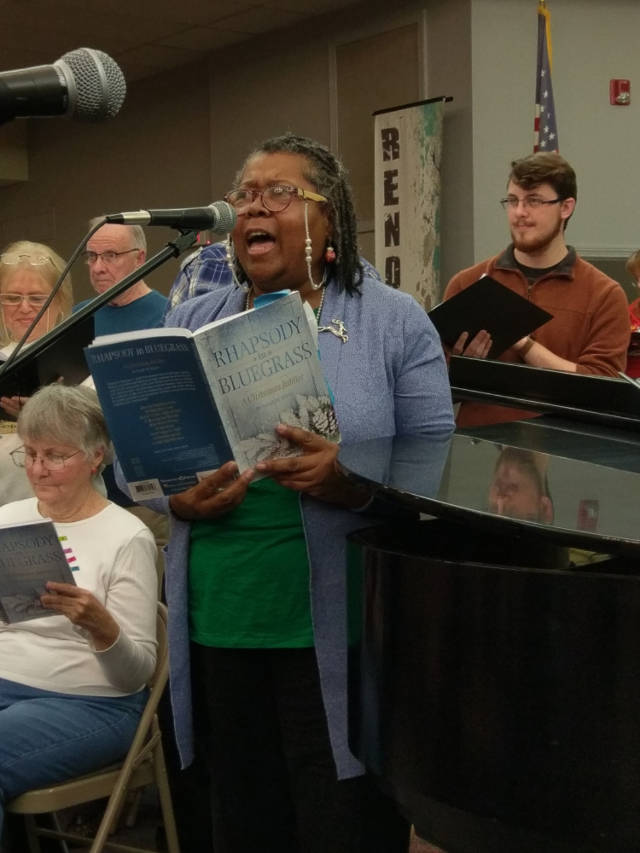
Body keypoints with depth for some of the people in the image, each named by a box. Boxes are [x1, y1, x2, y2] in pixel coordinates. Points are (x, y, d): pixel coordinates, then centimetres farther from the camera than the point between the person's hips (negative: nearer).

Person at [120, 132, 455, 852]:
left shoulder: (394, 322, 0)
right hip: (217, 625, 3)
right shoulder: (189, 324, 10)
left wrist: (357, 483, -21)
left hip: (340, 632, -3)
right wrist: (177, 496, -10)